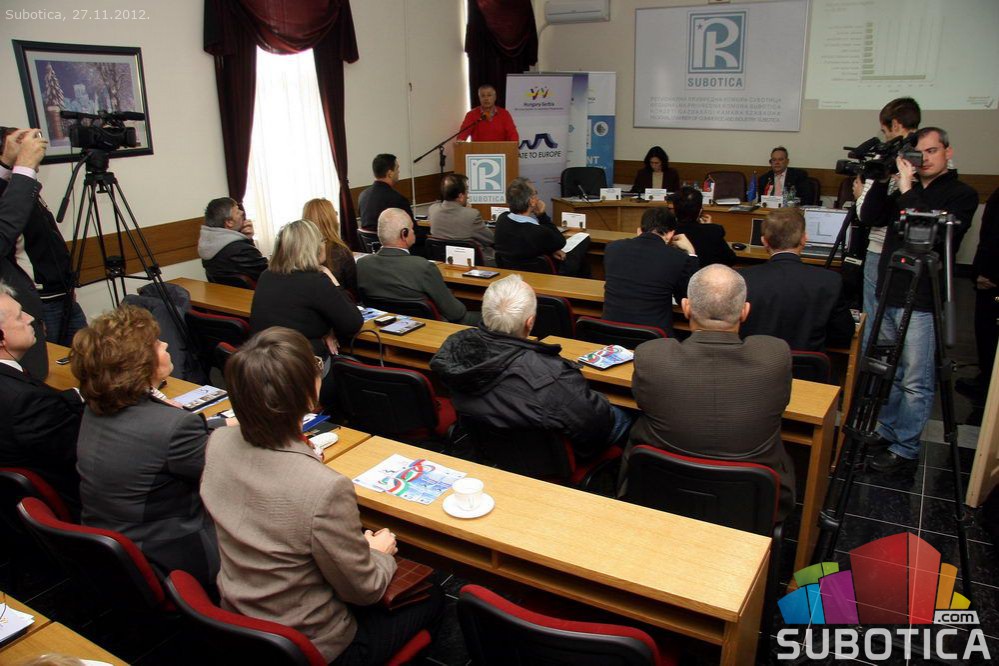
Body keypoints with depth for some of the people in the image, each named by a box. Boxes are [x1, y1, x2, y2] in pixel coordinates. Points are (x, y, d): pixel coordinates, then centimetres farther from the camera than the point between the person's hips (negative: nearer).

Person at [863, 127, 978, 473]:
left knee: (916, 383, -2)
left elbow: (935, 235, -18)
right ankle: (887, 434, 26)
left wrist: (907, 191, -17)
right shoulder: (906, 189, 15)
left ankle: (905, 451, 6)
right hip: (888, 296, 6)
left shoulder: (963, 195, -3)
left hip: (922, 303, -6)